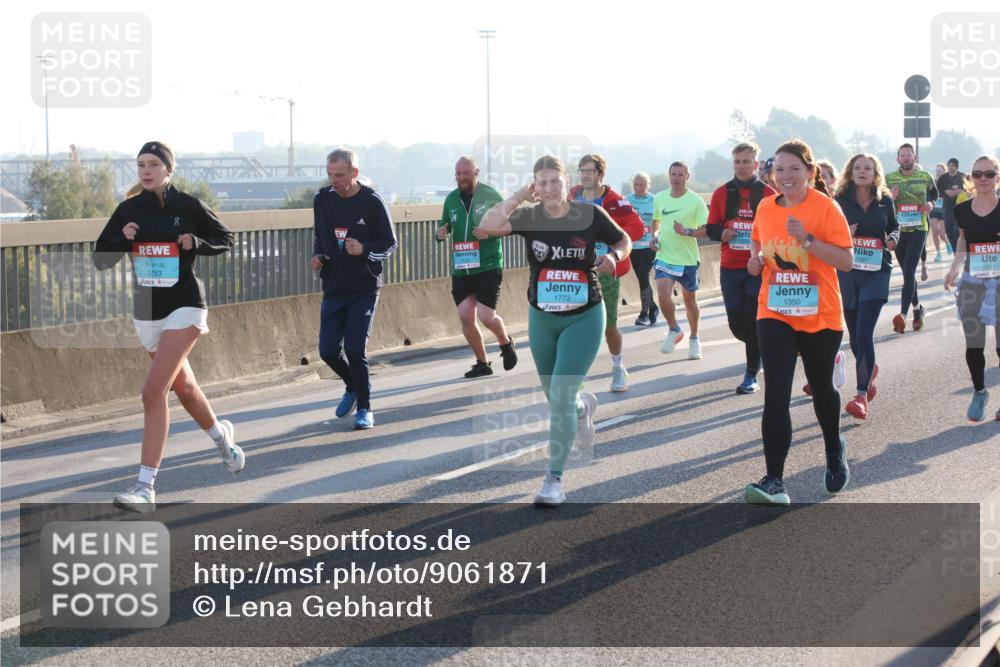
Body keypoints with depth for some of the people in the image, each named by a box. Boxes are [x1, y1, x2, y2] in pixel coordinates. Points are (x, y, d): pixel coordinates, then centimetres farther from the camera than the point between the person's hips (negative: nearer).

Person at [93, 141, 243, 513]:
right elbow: (101, 260, 6)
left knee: (153, 392, -17)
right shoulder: (128, 210, 3)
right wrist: (122, 239, -13)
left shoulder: (188, 206, -6)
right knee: (183, 386, 21)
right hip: (147, 311, 5)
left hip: (184, 307, -5)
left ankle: (146, 487, -18)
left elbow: (226, 240, 6)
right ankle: (221, 437, 51)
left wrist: (196, 243, -13)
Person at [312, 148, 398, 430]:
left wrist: (364, 250, -21)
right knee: (328, 350, 1)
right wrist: (318, 255, 0)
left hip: (364, 290, -4)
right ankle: (353, 387, 31)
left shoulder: (372, 202, -9)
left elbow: (390, 244, -3)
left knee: (355, 349, -12)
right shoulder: (322, 199, 4)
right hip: (333, 288, 4)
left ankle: (365, 408, 4)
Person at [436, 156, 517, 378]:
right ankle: (482, 363, 18)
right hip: (461, 269, 5)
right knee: (466, 318, 1)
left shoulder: (490, 195, -5)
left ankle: (506, 344, 21)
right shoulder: (451, 199, 7)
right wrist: (440, 233, -5)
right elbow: (444, 225, 19)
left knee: (486, 316, -12)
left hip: (488, 267, -4)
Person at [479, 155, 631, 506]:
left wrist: (613, 257, -16)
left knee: (561, 396, -13)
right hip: (542, 318, 3)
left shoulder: (590, 215, -11)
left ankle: (554, 479, -3)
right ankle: (583, 407, 56)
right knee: (554, 396, 17)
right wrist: (518, 196, -23)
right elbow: (488, 226, -26)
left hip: (584, 318, -3)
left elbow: (623, 240, 5)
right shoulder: (529, 216, -9)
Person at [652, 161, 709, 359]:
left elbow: (707, 231, -11)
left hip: (688, 259, -2)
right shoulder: (659, 198, 5)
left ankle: (694, 339, 32)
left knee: (690, 300, 11)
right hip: (664, 257, 2)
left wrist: (686, 231, -26)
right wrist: (655, 235, 3)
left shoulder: (695, 201, -8)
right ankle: (674, 331, 5)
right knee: (663, 294, -19)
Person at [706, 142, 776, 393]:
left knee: (753, 322, -5)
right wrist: (722, 234, -12)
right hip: (730, 268, 3)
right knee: (736, 323, 6)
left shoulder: (768, 194, -1)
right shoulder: (721, 193, 5)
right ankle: (759, 349, 35)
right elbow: (710, 228, 9)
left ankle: (751, 374, 5)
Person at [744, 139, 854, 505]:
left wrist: (808, 239, -27)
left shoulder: (825, 207, -11)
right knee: (775, 394, -11)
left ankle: (835, 451, 46)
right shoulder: (765, 207, 2)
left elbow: (846, 261, -16)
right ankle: (774, 481, -15)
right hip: (774, 314, 2)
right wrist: (756, 258, 1)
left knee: (821, 387, 17)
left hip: (820, 317, -2)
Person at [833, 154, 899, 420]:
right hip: (847, 271, 1)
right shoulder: (840, 201, -1)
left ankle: (862, 395, -14)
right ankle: (870, 369, 45)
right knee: (854, 332, 11)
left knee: (864, 332, -14)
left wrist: (893, 238, -4)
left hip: (876, 272, -1)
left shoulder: (885, 201, 3)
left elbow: (894, 226, 18)